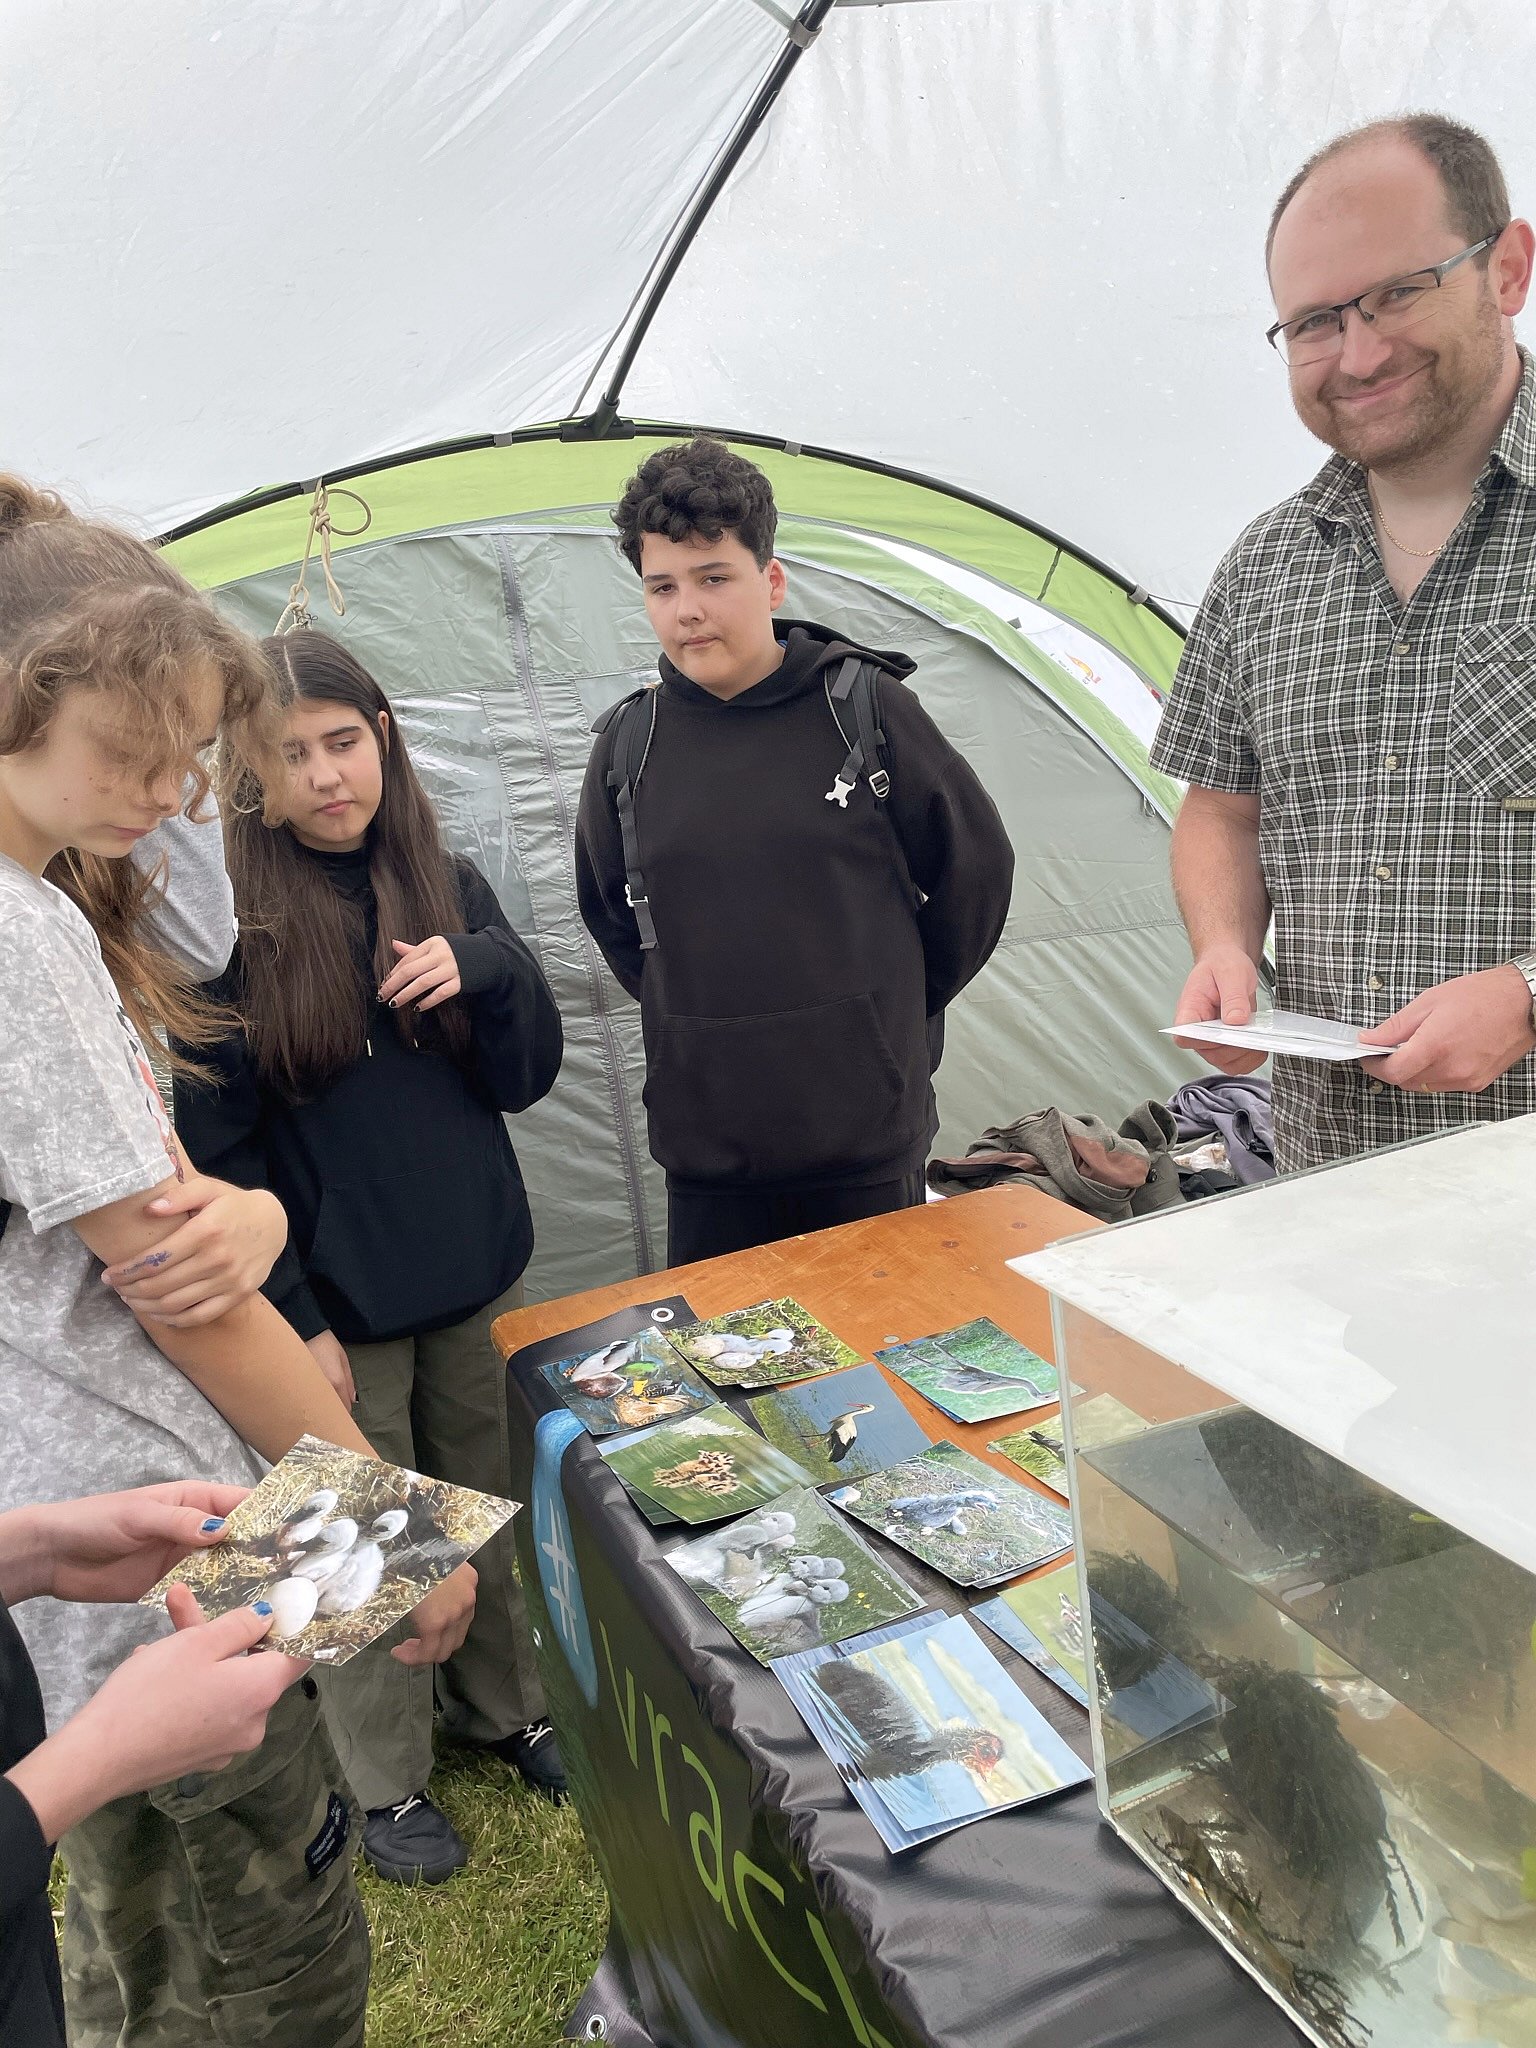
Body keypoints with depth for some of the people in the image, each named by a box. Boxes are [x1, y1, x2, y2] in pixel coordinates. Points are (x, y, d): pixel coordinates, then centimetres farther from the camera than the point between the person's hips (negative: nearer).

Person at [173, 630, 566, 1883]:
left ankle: (505, 1708, 43)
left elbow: (527, 1076, 2)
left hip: (477, 1269, 4)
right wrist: (292, 1315, -11)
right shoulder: (231, 922, -12)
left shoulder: (452, 889, 1)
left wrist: (486, 968, -17)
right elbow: (215, 1142, -10)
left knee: (490, 1507, 19)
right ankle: (386, 1786, 34)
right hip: (340, 1296, -4)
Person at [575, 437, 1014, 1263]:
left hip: (867, 1137, -2)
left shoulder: (864, 708, -6)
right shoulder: (627, 746, 1)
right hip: (705, 1147, 2)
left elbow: (975, 867, 4)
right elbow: (610, 915, 17)